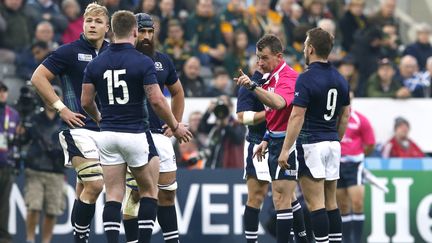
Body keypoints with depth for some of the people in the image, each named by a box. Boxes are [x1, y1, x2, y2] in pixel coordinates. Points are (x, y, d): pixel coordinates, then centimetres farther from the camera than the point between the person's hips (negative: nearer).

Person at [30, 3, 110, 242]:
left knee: (84, 187, 11)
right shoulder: (70, 51, -6)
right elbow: (38, 77, -5)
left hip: (105, 130, 6)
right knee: (95, 184, -15)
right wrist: (61, 108, -9)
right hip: (79, 128, -6)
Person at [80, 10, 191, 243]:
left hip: (107, 135, 4)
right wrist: (175, 127, 1)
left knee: (113, 196, 6)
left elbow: (86, 102, 6)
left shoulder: (96, 64, 2)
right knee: (149, 192, 11)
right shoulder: (143, 62, -11)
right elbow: (157, 101, -14)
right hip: (136, 134, -4)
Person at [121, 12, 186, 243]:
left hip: (160, 134, 5)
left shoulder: (163, 60, 12)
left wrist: (176, 123, 15)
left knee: (167, 192, 7)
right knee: (134, 193, -6)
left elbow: (177, 93, 26)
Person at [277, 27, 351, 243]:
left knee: (315, 203, -6)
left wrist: (285, 150, -15)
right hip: (333, 144, 7)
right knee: (331, 203, 12)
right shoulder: (339, 79, 9)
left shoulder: (306, 78, -13)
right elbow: (345, 116, 15)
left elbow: (297, 116, -17)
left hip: (311, 144, -7)